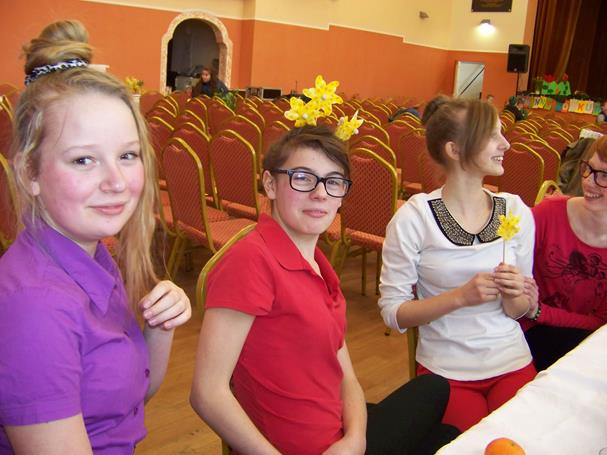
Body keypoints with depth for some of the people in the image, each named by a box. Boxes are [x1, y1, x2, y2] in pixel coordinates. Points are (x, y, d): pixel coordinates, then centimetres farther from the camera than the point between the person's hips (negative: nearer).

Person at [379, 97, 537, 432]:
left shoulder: (516, 211, -2)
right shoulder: (413, 219, -14)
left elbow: (520, 310, 8)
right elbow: (392, 312, -13)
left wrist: (513, 295, -16)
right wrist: (460, 296, -25)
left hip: (512, 364, 4)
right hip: (445, 371, -3)